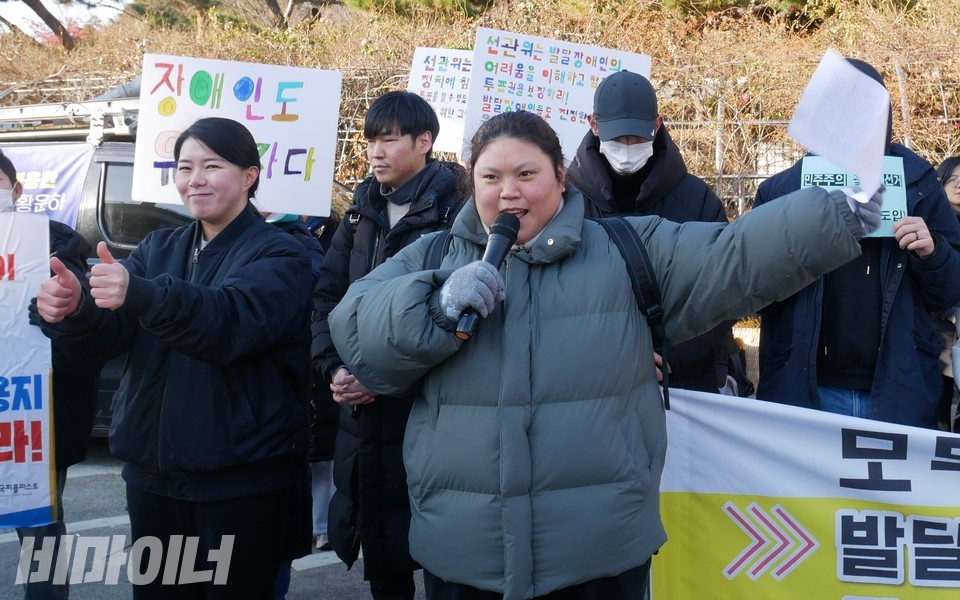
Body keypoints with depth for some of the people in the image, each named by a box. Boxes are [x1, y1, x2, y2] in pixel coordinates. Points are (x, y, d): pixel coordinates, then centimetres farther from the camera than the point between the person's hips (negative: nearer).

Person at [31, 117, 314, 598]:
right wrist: (73, 310, -26)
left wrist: (139, 295, -43)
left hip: (241, 480, -5)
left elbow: (231, 320, -27)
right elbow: (112, 330, -2)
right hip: (152, 471, 6)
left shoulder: (278, 254, -6)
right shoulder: (158, 248, 12)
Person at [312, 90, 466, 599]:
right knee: (380, 559, 15)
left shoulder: (454, 212, -8)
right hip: (362, 416, 6)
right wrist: (334, 367, -4)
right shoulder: (362, 213, 14)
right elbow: (327, 297, 11)